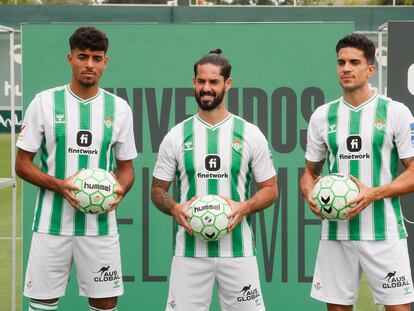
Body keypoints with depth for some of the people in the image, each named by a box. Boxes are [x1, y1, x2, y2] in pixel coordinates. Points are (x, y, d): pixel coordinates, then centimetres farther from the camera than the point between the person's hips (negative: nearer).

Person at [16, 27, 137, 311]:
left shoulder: (119, 108, 5)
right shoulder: (44, 102, -1)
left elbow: (126, 167, 13)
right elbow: (23, 163, 1)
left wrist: (120, 190, -10)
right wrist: (59, 186, -16)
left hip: (100, 223, 2)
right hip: (52, 222, -1)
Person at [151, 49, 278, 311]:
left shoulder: (250, 134, 2)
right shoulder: (177, 136, 4)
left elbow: (270, 189, 6)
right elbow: (158, 189, 10)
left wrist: (245, 207, -13)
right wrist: (175, 209, -11)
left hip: (238, 249, 0)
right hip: (190, 250, 1)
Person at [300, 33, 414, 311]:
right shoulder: (322, 116, 9)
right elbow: (310, 172, 17)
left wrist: (374, 194, -17)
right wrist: (311, 195, -5)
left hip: (384, 233, -3)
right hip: (335, 233, 3)